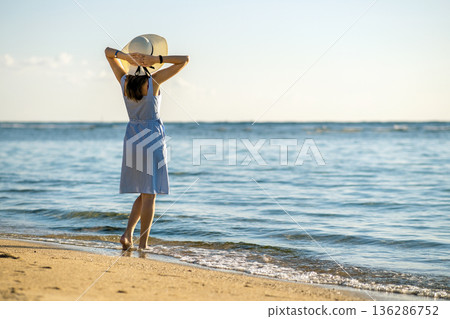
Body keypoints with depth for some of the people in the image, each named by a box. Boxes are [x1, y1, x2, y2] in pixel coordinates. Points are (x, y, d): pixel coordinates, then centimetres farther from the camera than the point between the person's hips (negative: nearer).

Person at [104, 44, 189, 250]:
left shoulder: (124, 80, 0)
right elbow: (185, 60, -8)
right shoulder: (153, 80, -11)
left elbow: (108, 51, 13)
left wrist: (126, 56, -7)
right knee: (149, 194, 0)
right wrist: (157, 60, -16)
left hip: (132, 138, 5)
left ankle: (128, 234, 4)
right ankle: (143, 243, 1)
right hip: (152, 138, -5)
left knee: (145, 193, 16)